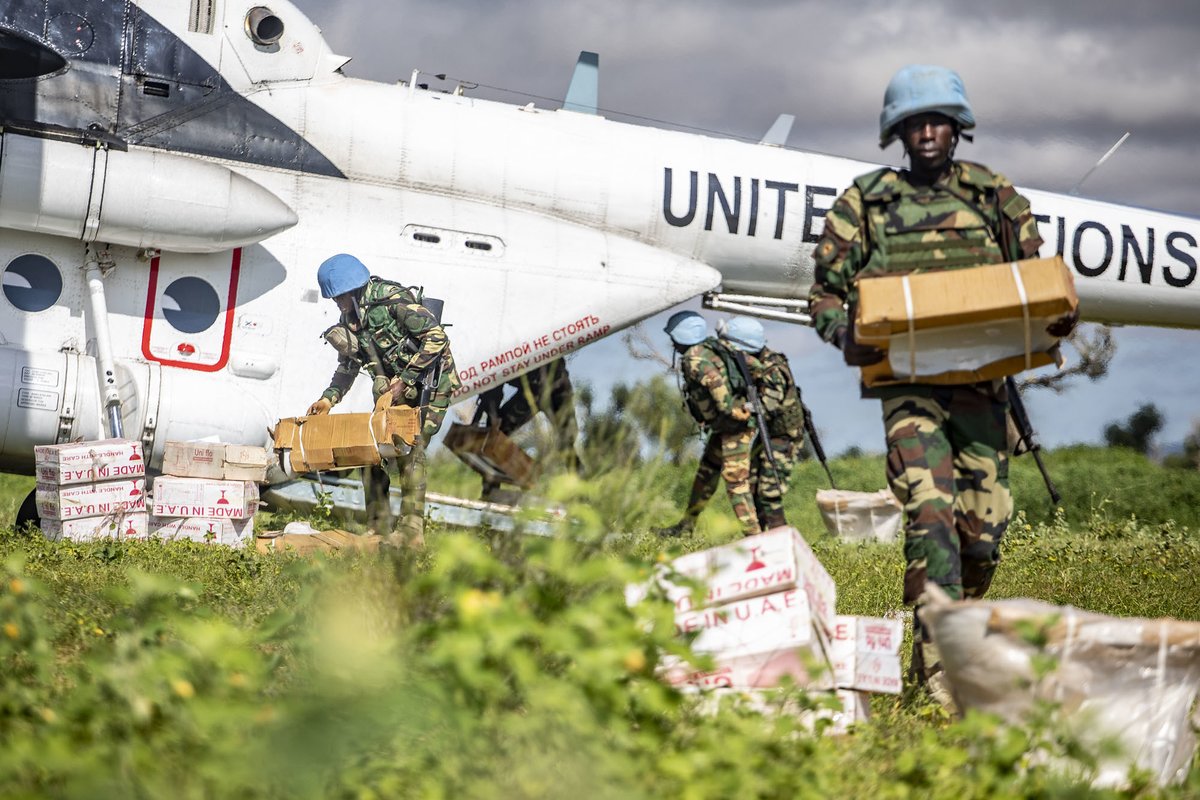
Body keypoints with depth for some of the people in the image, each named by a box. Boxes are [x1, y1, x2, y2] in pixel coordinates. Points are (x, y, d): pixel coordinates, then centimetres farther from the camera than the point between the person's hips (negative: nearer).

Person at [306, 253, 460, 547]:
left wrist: (400, 386, -26)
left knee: (410, 450, -16)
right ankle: (377, 530, 7)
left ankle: (412, 532, -15)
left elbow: (436, 338, -26)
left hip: (429, 382, -8)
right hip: (394, 389, 8)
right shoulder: (350, 317, 3)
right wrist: (329, 398, 2)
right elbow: (348, 366, 18)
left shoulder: (393, 299, -21)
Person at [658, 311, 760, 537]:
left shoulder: (694, 357, -14)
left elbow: (715, 380, -29)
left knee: (735, 481, -12)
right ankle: (686, 525, 30)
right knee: (706, 471, 19)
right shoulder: (707, 350, 16)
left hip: (735, 425, -11)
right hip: (724, 426, 11)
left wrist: (731, 411, -28)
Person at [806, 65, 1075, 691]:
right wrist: (846, 336, -13)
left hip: (982, 381, 3)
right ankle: (939, 666, -20)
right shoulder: (863, 203, 8)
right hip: (908, 381, -2)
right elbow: (826, 292, 9)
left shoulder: (995, 196, 12)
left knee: (984, 522, 1)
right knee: (930, 512, -17)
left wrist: (1053, 321, -7)